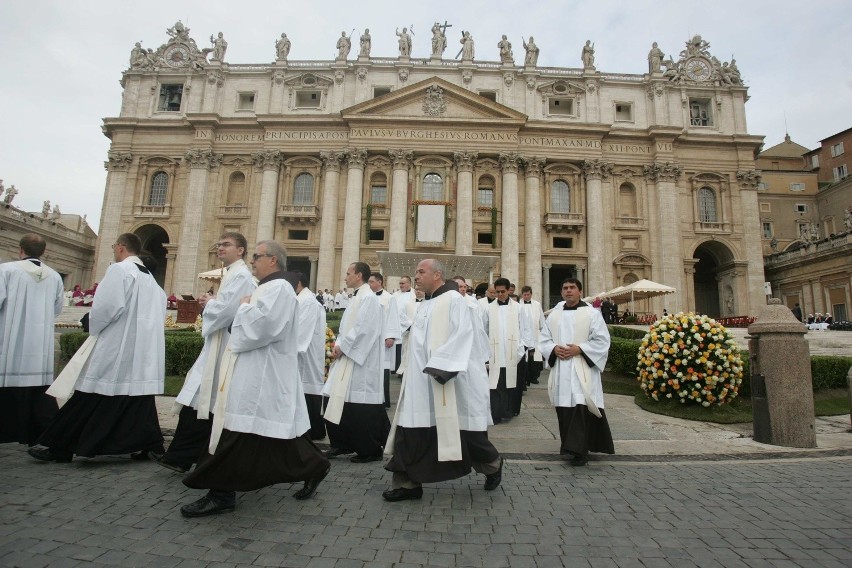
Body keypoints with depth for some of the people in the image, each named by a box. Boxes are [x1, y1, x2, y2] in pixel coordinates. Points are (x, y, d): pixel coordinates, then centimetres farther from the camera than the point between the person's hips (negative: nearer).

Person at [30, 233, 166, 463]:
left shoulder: (119, 270, -9)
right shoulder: (150, 278, 14)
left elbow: (106, 306, -18)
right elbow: (159, 312, 13)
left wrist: (93, 327, -1)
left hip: (116, 347, -7)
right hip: (143, 351, 7)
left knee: (89, 401, 2)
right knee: (138, 397, 9)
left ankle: (60, 448, 13)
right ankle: (147, 445, 8)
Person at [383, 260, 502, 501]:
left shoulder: (454, 300, -11)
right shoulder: (425, 304, 15)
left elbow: (462, 335, -21)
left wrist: (441, 367, -26)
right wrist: (426, 368, 15)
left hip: (450, 380, -8)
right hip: (422, 380, 8)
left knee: (464, 432, 7)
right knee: (410, 431, 4)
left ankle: (493, 465, 32)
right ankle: (408, 483, 15)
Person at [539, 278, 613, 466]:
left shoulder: (592, 313, 0)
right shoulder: (554, 315, 11)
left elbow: (602, 341, -4)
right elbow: (544, 340, 13)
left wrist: (579, 349, -15)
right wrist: (554, 349, -8)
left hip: (582, 369, -4)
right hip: (560, 369, 4)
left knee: (580, 407, -11)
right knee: (564, 407, 7)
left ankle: (579, 450, -6)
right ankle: (570, 445, 22)